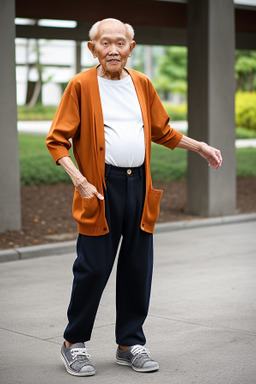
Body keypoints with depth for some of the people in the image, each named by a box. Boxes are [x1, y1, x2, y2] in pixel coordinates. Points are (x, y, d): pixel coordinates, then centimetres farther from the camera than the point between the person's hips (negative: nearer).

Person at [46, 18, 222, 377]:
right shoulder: (81, 85, -2)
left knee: (138, 269, 8)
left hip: (139, 184, 5)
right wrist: (79, 180, -14)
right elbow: (57, 140, -3)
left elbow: (162, 131, 25)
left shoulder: (142, 84, 13)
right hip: (101, 188, -4)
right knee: (93, 268, -2)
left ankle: (131, 343, 22)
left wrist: (199, 147, 21)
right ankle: (74, 343, 16)